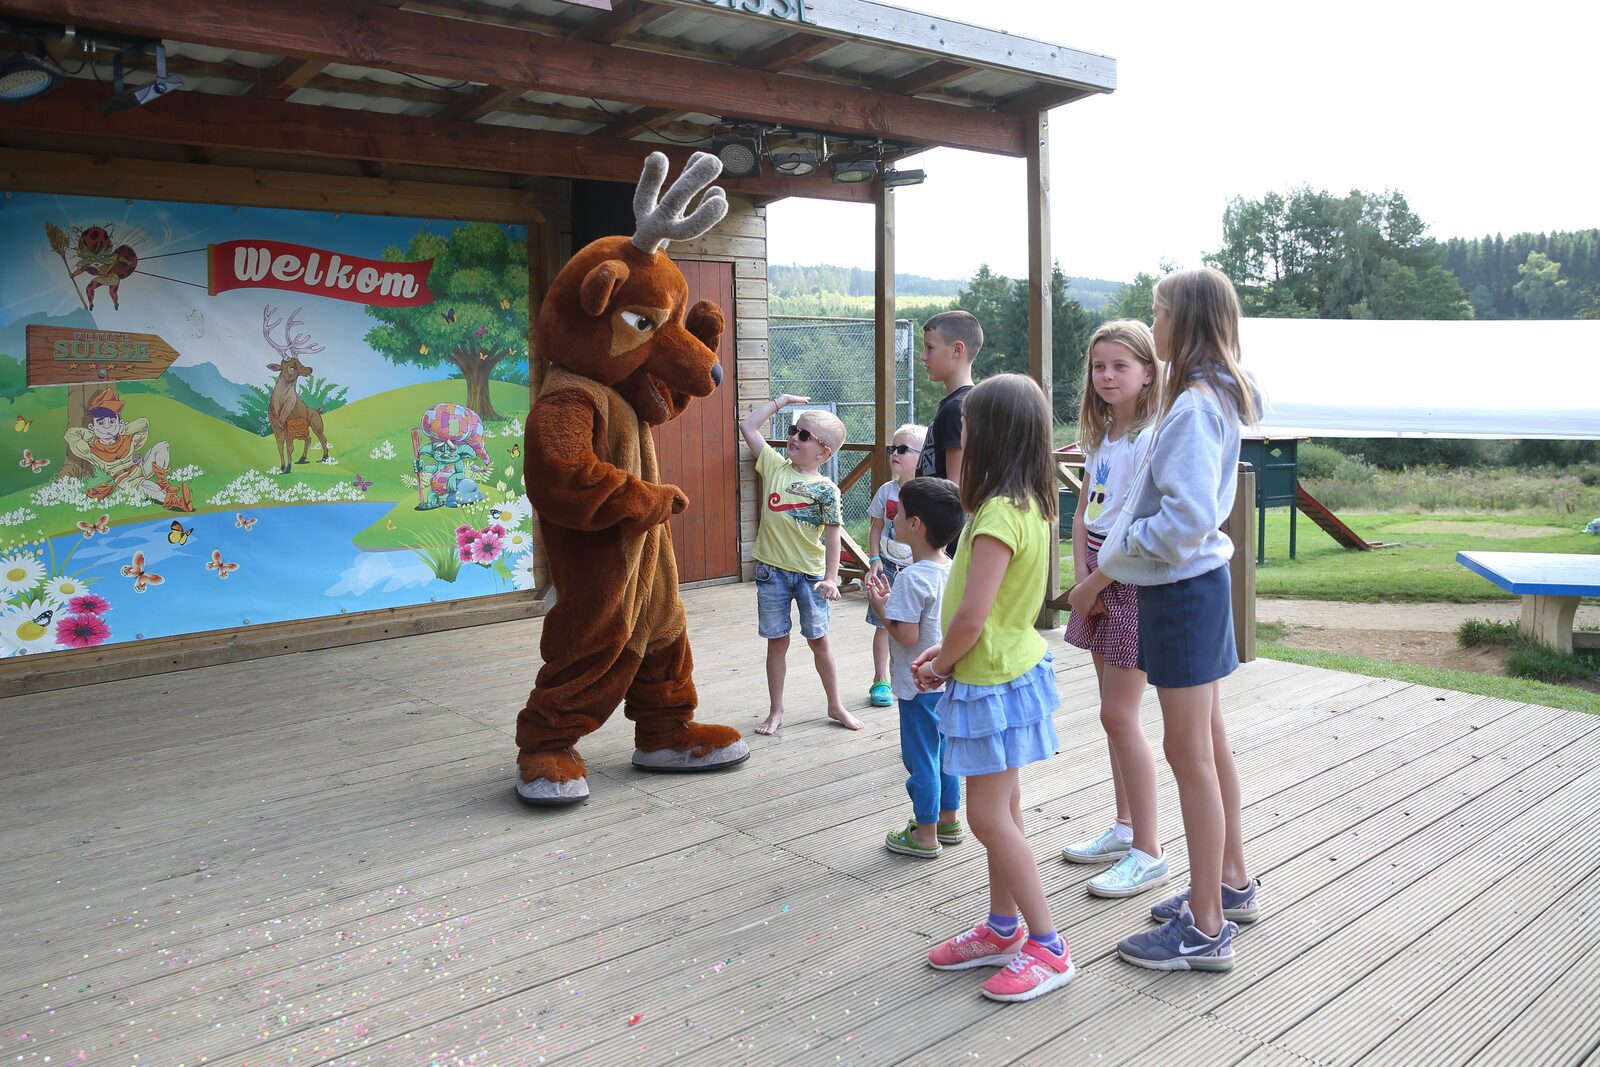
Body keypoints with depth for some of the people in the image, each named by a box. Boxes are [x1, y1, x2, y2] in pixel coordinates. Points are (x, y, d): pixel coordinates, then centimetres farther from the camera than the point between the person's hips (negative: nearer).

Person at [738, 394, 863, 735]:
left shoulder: (826, 489, -7)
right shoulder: (775, 466, 1)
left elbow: (832, 535, -8)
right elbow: (748, 426, 3)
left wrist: (831, 578, -14)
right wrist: (781, 400, 4)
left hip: (810, 573, -2)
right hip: (772, 570, 2)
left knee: (819, 640, 10)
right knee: (777, 642, 9)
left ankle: (835, 705, 25)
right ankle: (776, 711, 20)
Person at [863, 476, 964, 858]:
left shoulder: (912, 577, -24)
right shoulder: (951, 569, 3)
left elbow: (907, 635, -26)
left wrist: (880, 607, -13)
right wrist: (891, 600, 8)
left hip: (920, 683, -8)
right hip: (947, 679, 9)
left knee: (921, 757, 4)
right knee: (944, 751, 20)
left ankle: (925, 834, 15)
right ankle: (949, 821, 33)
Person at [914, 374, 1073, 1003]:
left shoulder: (999, 514, -25)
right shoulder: (1030, 505, 6)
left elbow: (972, 616, -27)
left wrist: (940, 665, -9)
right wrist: (948, 652, 10)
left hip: (993, 680, -10)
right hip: (1010, 666, 10)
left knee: (989, 816, -1)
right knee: (1002, 809, 17)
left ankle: (1048, 948, 9)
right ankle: (1003, 930, 30)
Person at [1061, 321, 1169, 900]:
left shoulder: (1150, 440, -15)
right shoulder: (1102, 437, 12)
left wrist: (1092, 586, -15)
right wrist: (1081, 580, -1)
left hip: (1131, 583, -9)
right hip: (1097, 582, 9)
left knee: (1119, 715, -6)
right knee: (1114, 711, 14)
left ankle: (1148, 853, 4)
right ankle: (1124, 828, 27)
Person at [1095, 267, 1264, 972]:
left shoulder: (1194, 407, -20)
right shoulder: (1215, 398, 11)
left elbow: (1187, 518, -28)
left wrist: (1126, 543, -12)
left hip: (1182, 588, -10)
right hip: (1197, 579, 10)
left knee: (1190, 754, -3)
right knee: (1208, 744, 19)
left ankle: (1206, 929, 8)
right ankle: (1231, 884, 35)